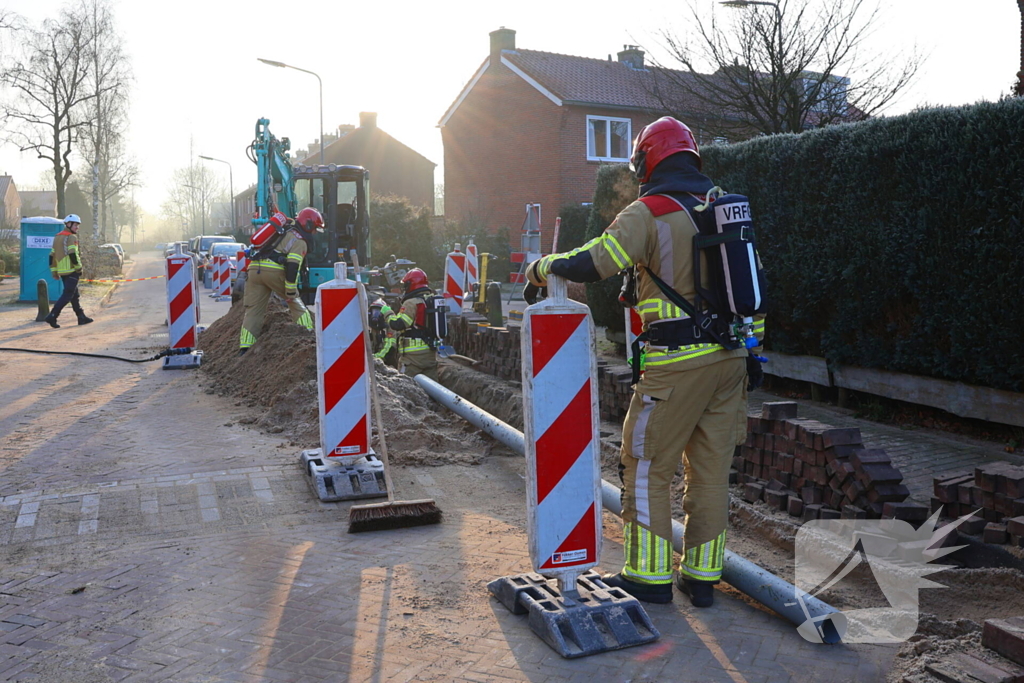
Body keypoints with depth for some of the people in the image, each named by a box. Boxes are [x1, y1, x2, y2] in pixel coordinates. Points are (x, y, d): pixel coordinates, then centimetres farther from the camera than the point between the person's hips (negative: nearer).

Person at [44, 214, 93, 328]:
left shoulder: (57, 237, 17)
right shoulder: (71, 237, -10)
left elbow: (52, 256, 17)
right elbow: (73, 255, -20)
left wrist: (54, 272, 19)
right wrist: (79, 268, -11)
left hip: (62, 272, 9)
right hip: (71, 271, -9)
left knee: (75, 295, 15)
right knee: (67, 295, -7)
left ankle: (81, 317, 20)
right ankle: (52, 316, -14)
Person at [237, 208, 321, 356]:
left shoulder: (286, 225, 24)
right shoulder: (300, 241, 1)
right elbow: (293, 266, -11)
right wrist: (291, 291, -11)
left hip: (254, 268, 6)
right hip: (274, 270, -6)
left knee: (253, 310, 6)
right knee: (296, 303, 11)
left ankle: (244, 347, -1)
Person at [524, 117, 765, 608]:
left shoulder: (648, 213, -8)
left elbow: (591, 263, -15)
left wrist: (541, 269, 3)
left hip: (678, 364, -7)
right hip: (730, 359, 7)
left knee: (646, 467, 6)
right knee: (711, 470, 13)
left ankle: (650, 576, 13)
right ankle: (702, 576, 21)